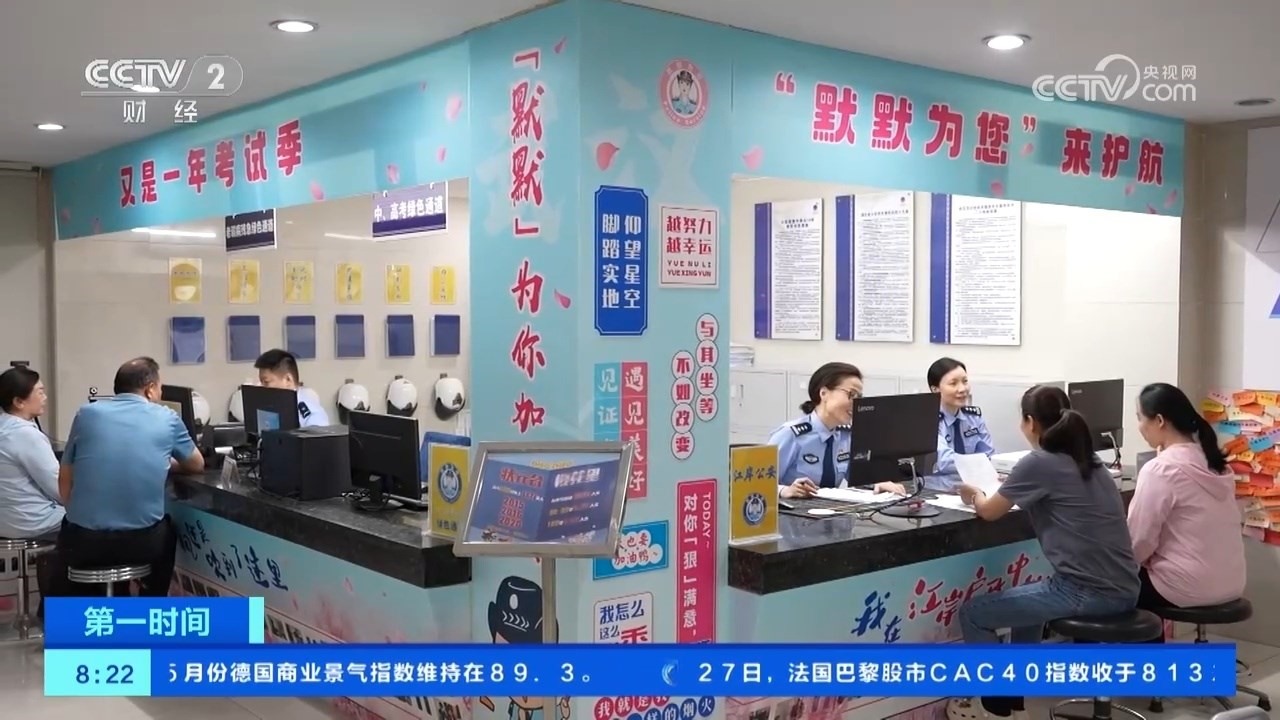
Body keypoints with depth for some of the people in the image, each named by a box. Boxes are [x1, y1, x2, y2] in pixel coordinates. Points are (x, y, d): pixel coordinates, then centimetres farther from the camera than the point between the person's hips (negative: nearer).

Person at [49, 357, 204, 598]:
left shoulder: (87, 413, 7)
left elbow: (65, 481, 13)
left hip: (84, 542, 1)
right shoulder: (167, 418, 4)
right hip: (141, 542, -1)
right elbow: (197, 465, 20)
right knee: (166, 531, 35)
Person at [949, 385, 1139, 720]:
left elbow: (989, 511, 2)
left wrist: (974, 494, 22)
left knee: (972, 613, 8)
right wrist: (1001, 491, 32)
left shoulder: (1038, 462, -10)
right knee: (1026, 598, 35)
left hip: (1086, 592, -9)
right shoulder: (1089, 460, 13)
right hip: (1122, 590, 9)